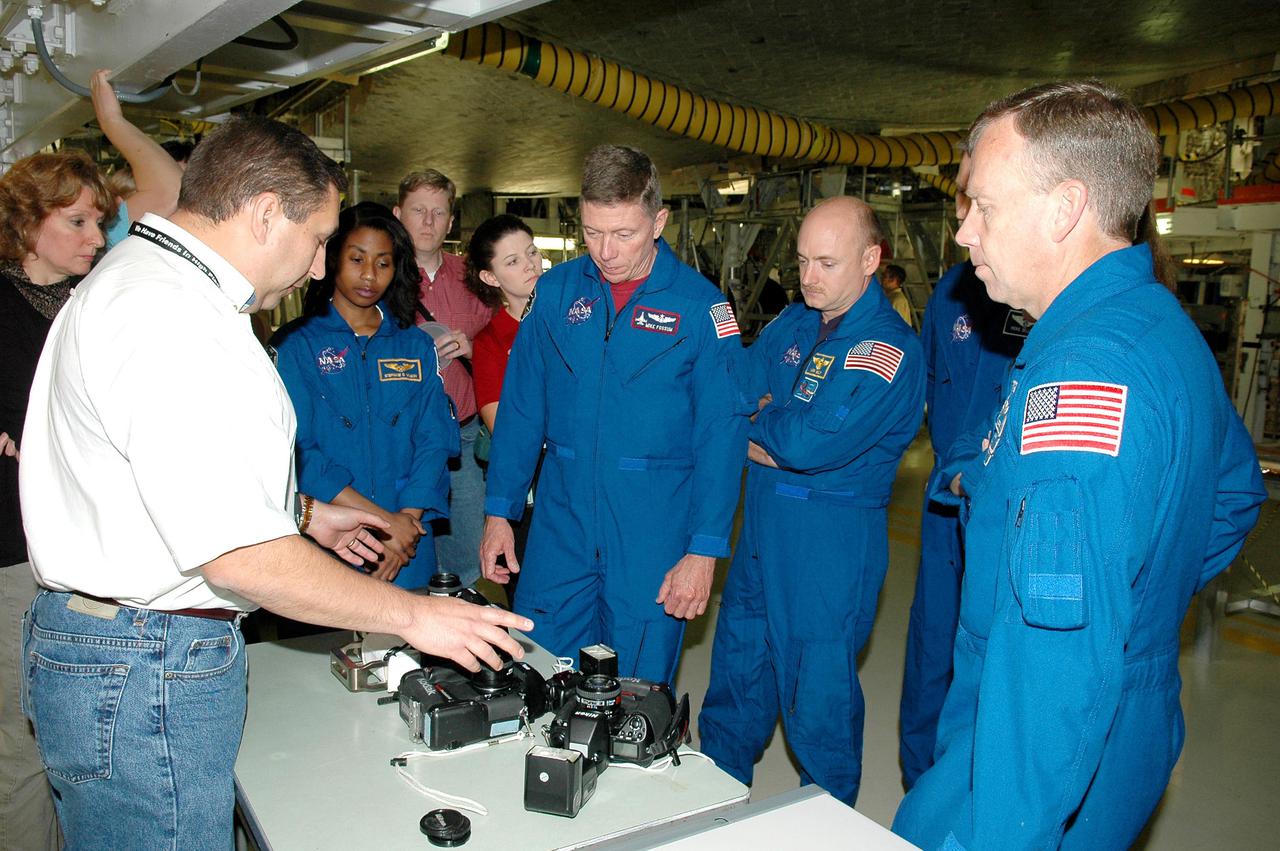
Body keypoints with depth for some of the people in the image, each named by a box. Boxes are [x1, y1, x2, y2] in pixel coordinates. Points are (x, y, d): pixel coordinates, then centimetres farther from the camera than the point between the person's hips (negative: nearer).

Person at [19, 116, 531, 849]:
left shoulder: (140, 275, 13)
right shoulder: (170, 320, -24)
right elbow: (240, 558, -27)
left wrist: (299, 512, 24)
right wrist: (413, 616, -19)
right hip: (143, 674, -10)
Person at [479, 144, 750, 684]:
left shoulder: (700, 306, -7)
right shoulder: (555, 291, 2)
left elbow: (721, 435, -7)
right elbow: (520, 410, 7)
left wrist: (704, 549, -11)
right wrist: (498, 512, 4)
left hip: (653, 534, -2)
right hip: (560, 526, 3)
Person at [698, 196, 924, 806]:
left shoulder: (889, 351, -17)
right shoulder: (792, 324, 7)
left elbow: (810, 444, -26)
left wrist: (758, 419, -8)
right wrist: (771, 439, -12)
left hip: (832, 544, -7)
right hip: (762, 530, 8)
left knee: (818, 693, 6)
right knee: (736, 672, 19)